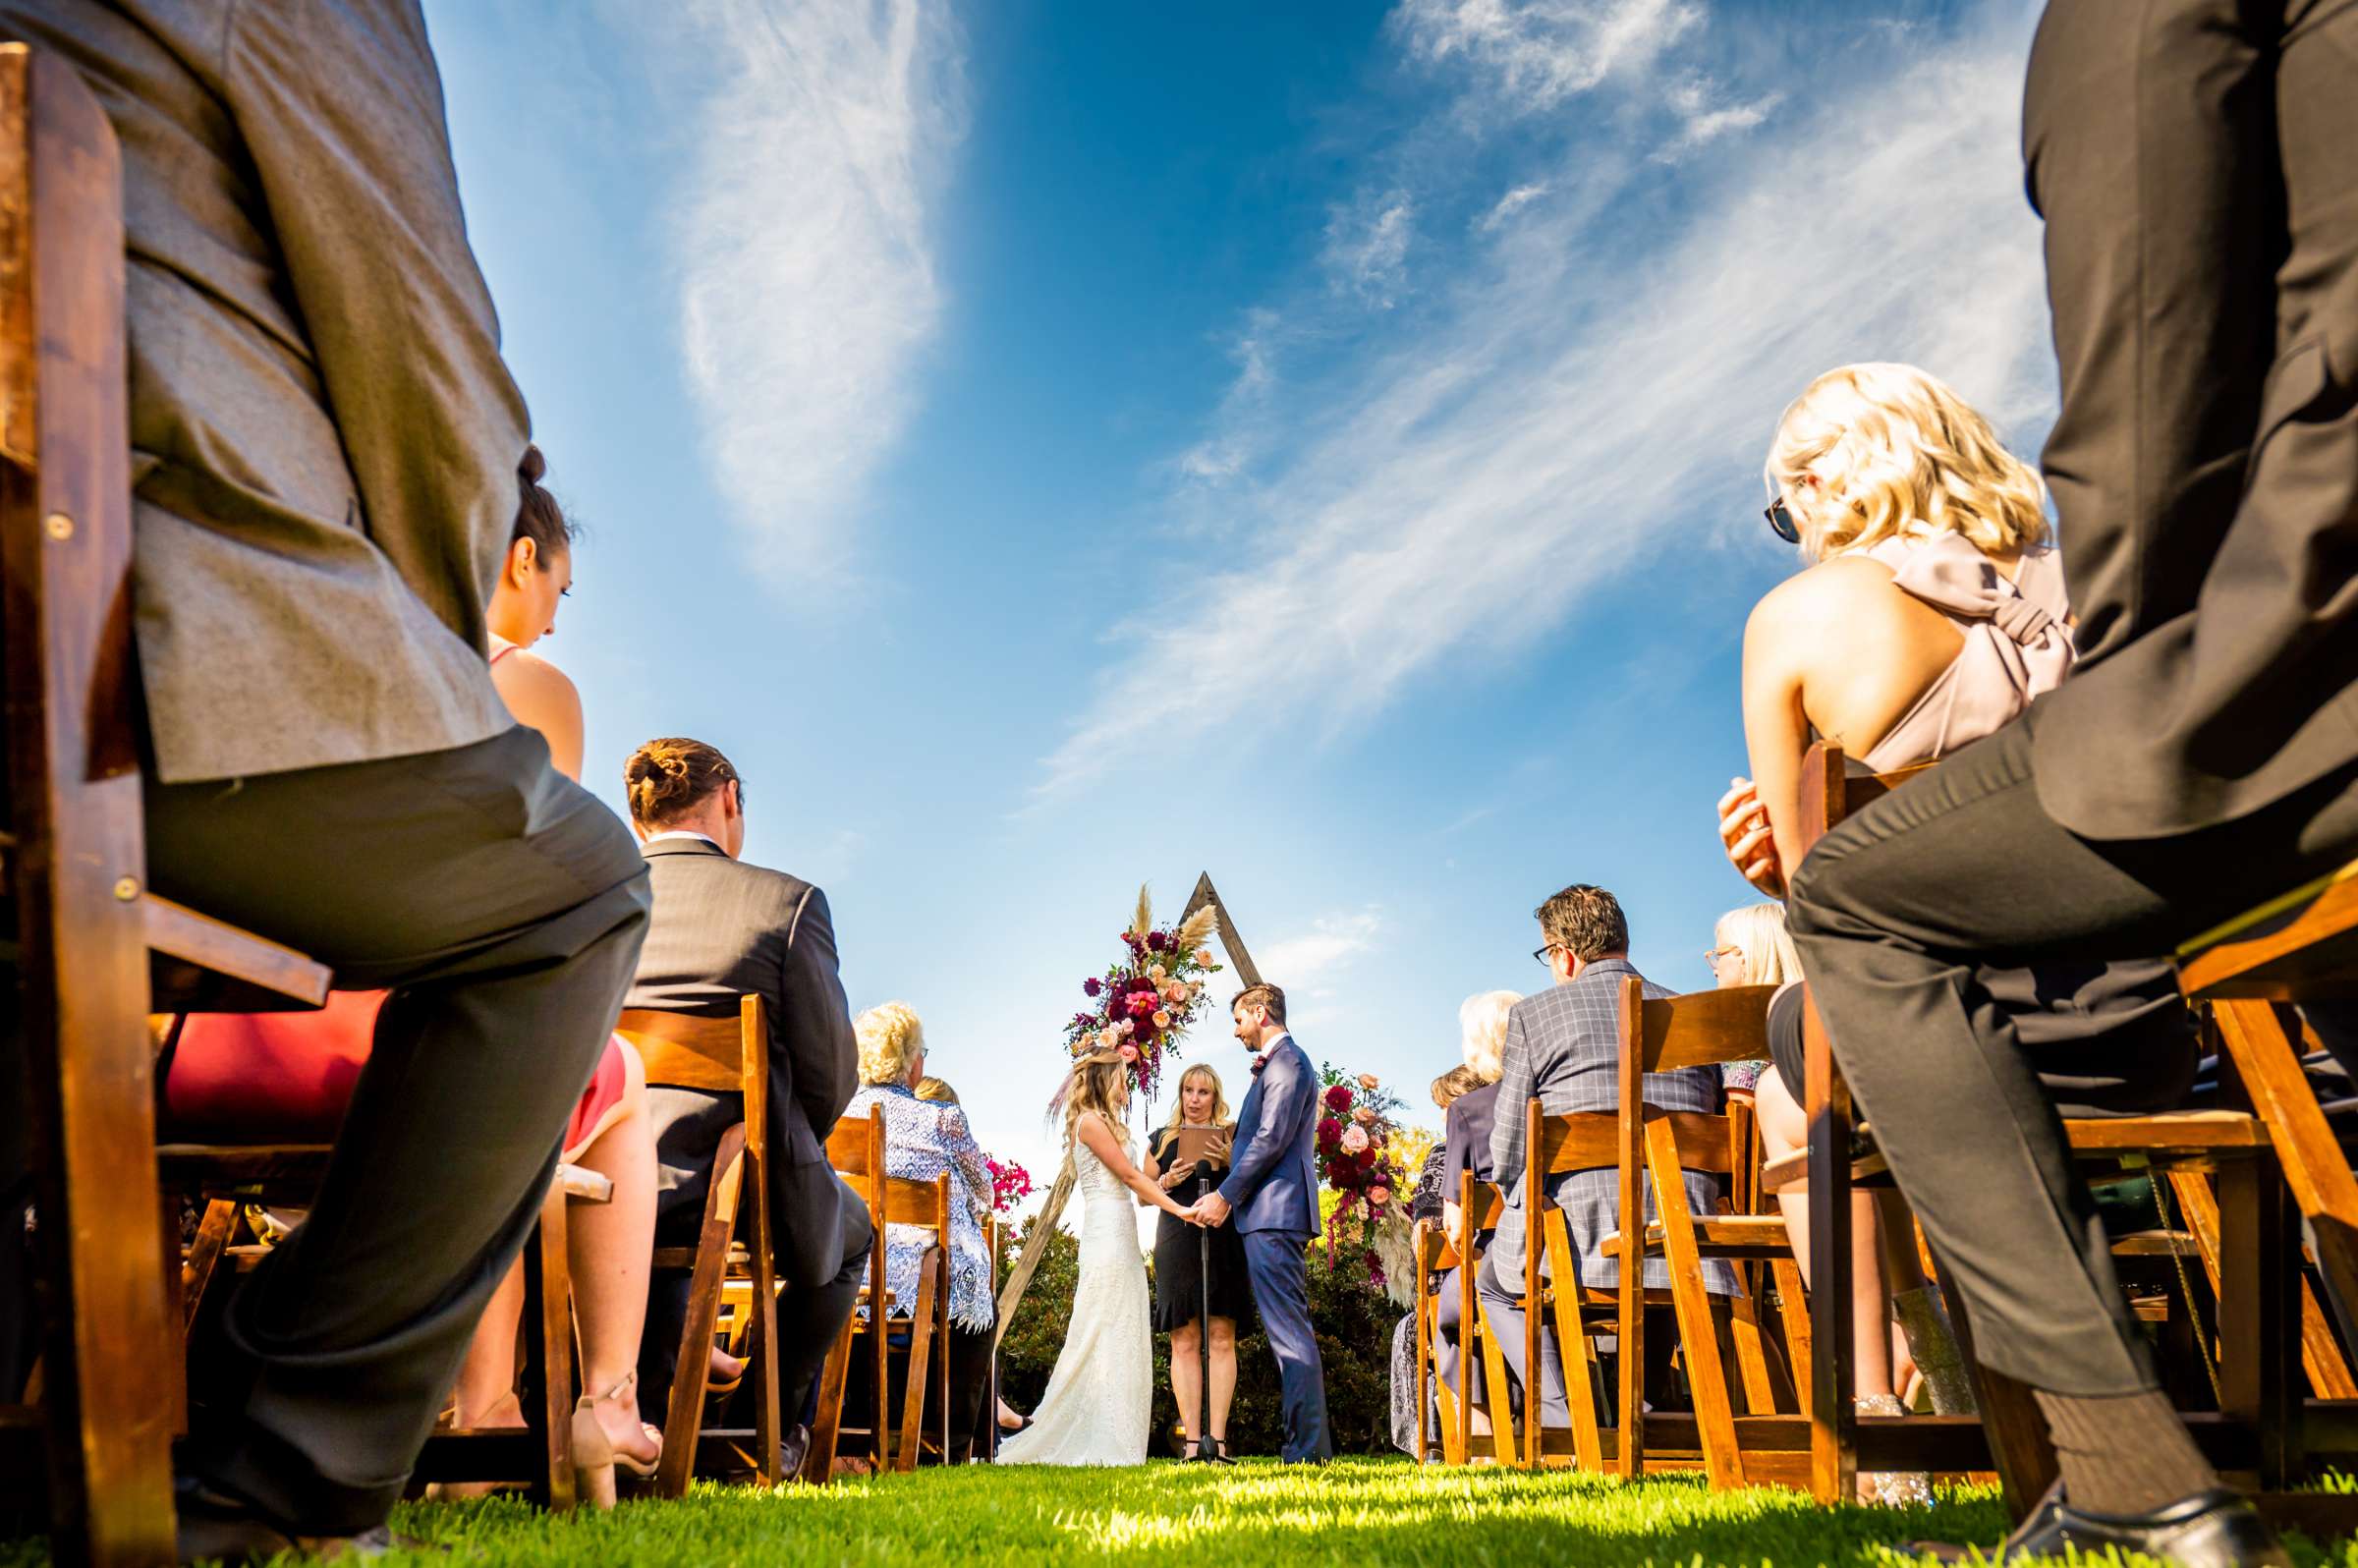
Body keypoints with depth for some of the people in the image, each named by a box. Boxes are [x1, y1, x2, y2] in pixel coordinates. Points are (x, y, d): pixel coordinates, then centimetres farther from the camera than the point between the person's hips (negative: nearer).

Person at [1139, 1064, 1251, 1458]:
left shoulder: (1232, 1135, 11)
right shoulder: (1162, 1140, 15)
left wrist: (1232, 1162, -9)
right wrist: (1167, 1182, -1)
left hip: (1223, 1243, -1)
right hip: (1176, 1244, 1)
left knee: (1222, 1339, -6)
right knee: (1184, 1342, -3)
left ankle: (1217, 1438, -5)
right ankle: (1192, 1440, -3)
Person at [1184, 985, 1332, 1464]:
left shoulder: (1287, 1062, -9)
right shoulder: (1278, 1064, 23)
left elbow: (1272, 1139, -17)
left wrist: (1226, 1196, -13)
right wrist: (1231, 1195, 15)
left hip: (1274, 1212, -11)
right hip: (1271, 1214, 11)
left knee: (1288, 1329, -11)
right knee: (1288, 1329, 9)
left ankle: (1308, 1447, -12)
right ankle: (1310, 1443, 12)